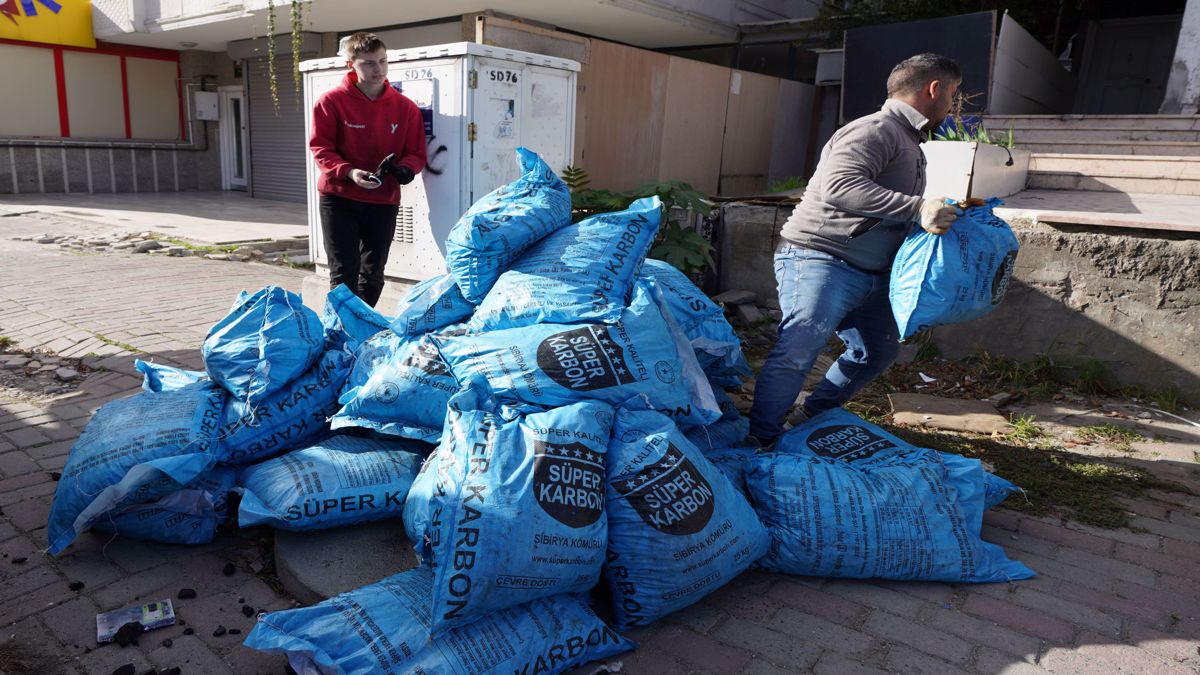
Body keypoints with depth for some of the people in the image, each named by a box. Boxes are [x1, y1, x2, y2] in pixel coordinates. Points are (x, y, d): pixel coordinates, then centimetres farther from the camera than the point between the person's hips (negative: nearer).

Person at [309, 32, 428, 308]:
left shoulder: (405, 107, 1)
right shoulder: (331, 101, -6)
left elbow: (416, 153, 5)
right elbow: (320, 147, -6)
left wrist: (405, 169, -18)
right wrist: (348, 172, -24)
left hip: (384, 201, 3)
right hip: (339, 198, -3)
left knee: (373, 275, 12)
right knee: (344, 273, -4)